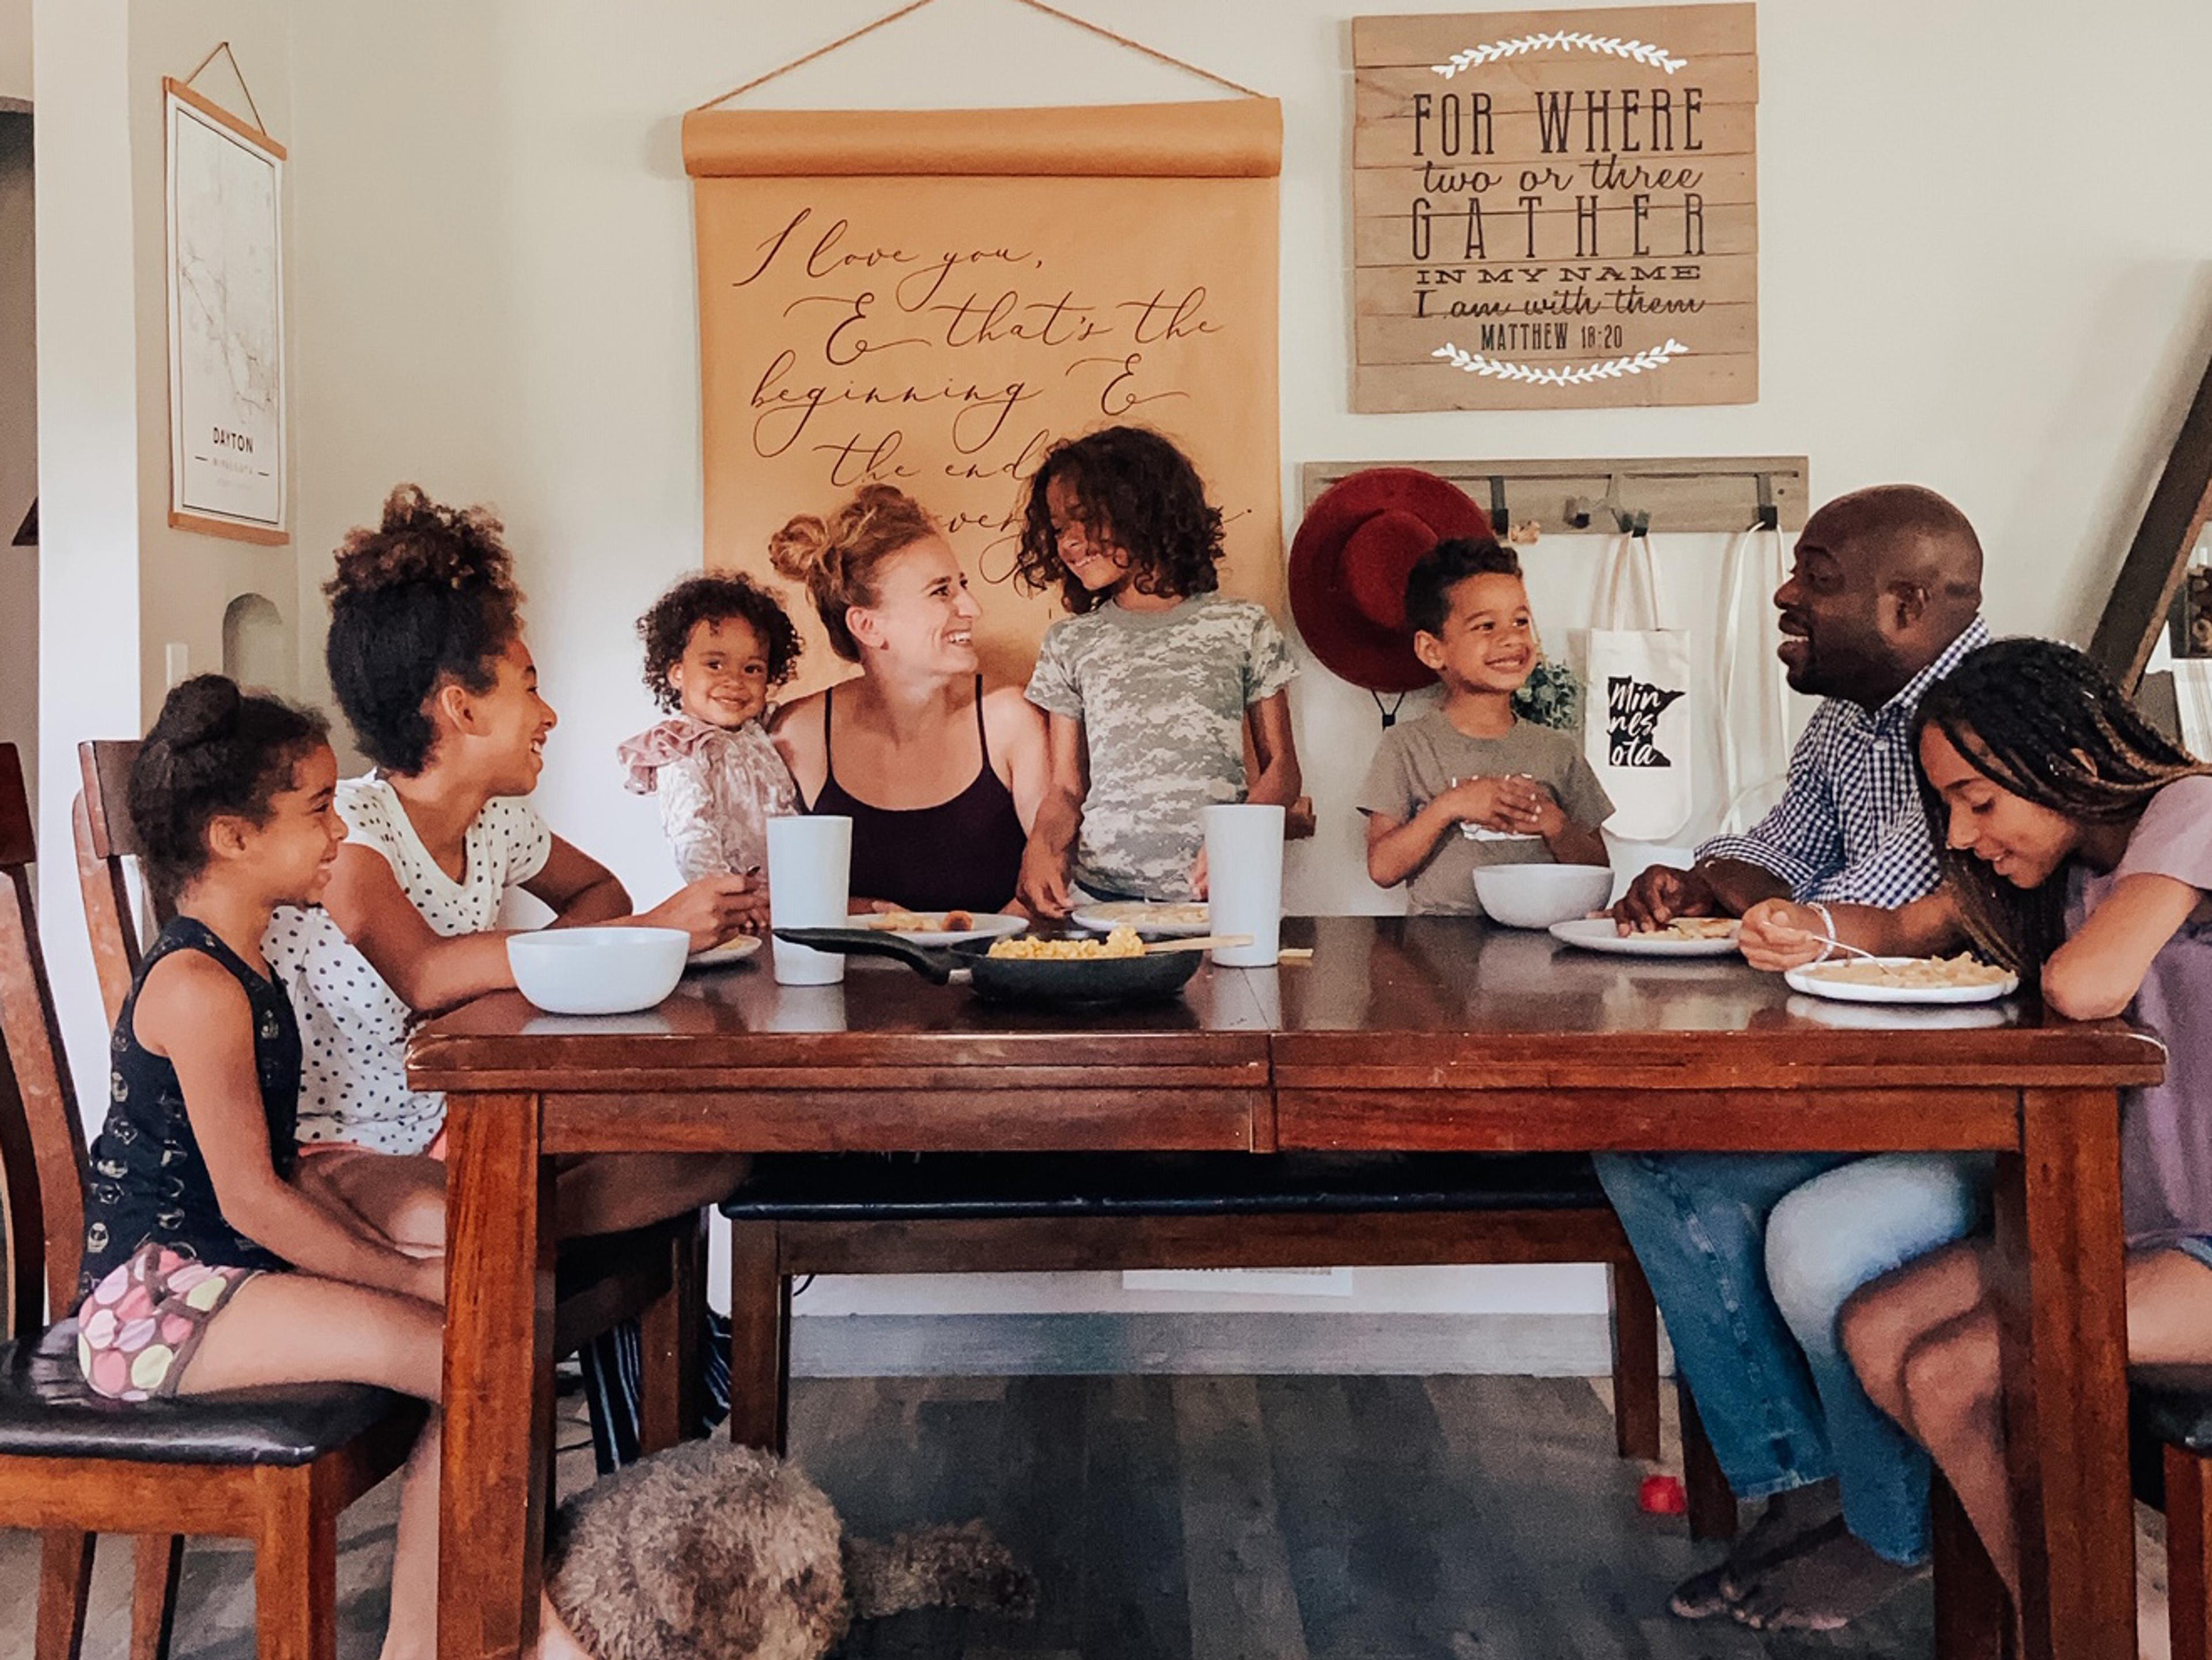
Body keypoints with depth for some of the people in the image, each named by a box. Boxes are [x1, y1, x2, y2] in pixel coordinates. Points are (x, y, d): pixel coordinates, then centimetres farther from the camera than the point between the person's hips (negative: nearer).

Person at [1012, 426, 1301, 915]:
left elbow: (1281, 769, 9)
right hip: (1100, 892, 1)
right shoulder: (1069, 643, 13)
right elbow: (1067, 789, 13)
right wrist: (1040, 845, -8)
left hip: (1214, 894, -1)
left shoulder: (1241, 627, 8)